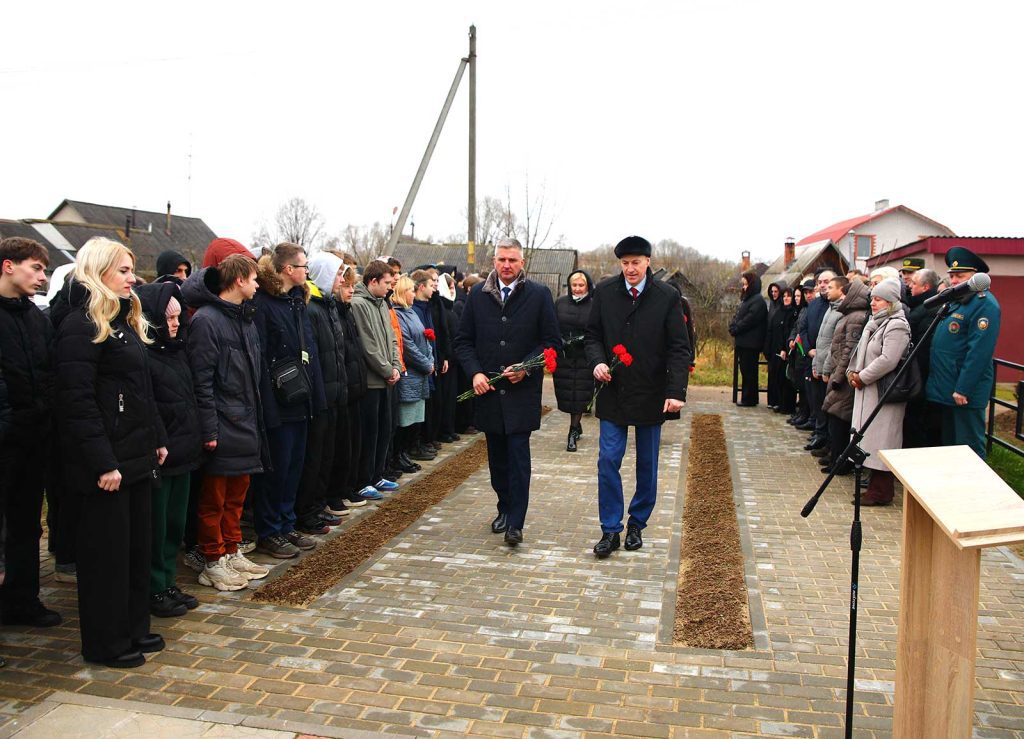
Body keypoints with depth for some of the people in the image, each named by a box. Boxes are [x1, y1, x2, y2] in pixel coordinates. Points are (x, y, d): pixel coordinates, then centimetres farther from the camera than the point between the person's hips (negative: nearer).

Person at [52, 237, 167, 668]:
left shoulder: (123, 320, 16)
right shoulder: (81, 324, -14)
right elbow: (77, 400, -20)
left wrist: (157, 439, 16)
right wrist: (102, 462, -23)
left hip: (136, 454, 9)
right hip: (107, 459, -9)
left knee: (137, 543, 15)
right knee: (107, 549, 2)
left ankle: (134, 628, 28)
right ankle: (105, 643, 15)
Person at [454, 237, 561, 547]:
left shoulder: (538, 295, -2)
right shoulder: (478, 295, 5)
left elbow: (552, 341, -1)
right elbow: (463, 341, 8)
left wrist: (525, 367, -13)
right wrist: (475, 372, -7)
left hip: (521, 391, -3)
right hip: (487, 389, 3)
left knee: (518, 457, -5)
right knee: (497, 457, 13)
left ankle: (515, 522, -1)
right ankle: (505, 508, 30)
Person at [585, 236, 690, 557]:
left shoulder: (667, 296, -7)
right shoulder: (605, 291, -1)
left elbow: (679, 348, -8)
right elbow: (592, 334, 7)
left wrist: (676, 391, -19)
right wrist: (597, 361, -14)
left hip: (651, 394, 0)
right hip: (613, 391, 1)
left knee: (647, 465, 11)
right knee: (608, 461, -3)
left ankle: (637, 524, 27)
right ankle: (610, 530, 7)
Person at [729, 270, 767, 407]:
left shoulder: (758, 301, -11)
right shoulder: (746, 299, 19)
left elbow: (749, 320, -19)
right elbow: (737, 316, 17)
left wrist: (735, 329, -13)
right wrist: (733, 326, -2)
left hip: (751, 343, -9)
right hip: (743, 342, 9)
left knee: (748, 371, -4)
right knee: (745, 371, 12)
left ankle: (749, 399, 1)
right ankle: (748, 398, 18)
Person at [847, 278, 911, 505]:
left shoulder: (897, 326, -15)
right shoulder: (874, 322, 16)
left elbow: (888, 361, -23)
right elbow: (860, 350, 19)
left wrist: (862, 377, -16)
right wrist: (853, 372, 2)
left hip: (885, 393, -10)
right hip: (868, 391, 10)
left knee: (881, 440, -4)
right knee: (870, 438, 15)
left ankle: (881, 492, 3)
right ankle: (875, 485, 25)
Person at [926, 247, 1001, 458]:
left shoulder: (985, 305, -16)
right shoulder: (954, 301, 15)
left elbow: (979, 352, -22)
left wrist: (963, 389, -23)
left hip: (966, 393, -9)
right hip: (947, 389, 9)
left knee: (969, 448, -1)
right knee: (948, 443, 18)